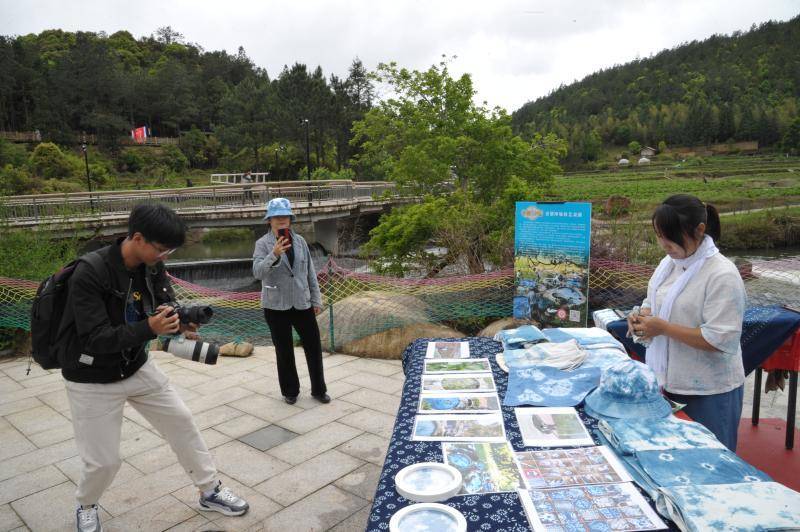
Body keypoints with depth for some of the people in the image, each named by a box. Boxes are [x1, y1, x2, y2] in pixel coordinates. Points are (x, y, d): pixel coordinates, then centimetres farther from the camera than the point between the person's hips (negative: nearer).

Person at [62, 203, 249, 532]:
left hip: (138, 368, 6)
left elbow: (166, 305, -1)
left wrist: (182, 320, -25)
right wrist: (149, 329, -44)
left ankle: (210, 492, 25)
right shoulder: (89, 275, -28)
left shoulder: (153, 266, -8)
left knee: (182, 421, 7)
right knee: (103, 460, 3)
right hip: (93, 381, -6)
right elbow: (96, 338, -30)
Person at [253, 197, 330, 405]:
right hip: (276, 306, -3)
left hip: (302, 303, 3)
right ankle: (290, 391, 28)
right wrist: (274, 255, -38)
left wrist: (316, 299, 8)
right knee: (284, 351, 10)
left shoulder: (300, 241, 4)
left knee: (314, 346, 7)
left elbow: (310, 272, 8)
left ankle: (318, 389, 23)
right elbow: (258, 272, -22)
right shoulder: (263, 244, -7)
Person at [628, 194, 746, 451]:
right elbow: (654, 302, 16)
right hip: (667, 382, 7)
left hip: (709, 393, -7)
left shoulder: (722, 275, -19)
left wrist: (663, 328, -23)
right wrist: (642, 317, -5)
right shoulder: (669, 262, 3)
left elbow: (720, 340, -24)